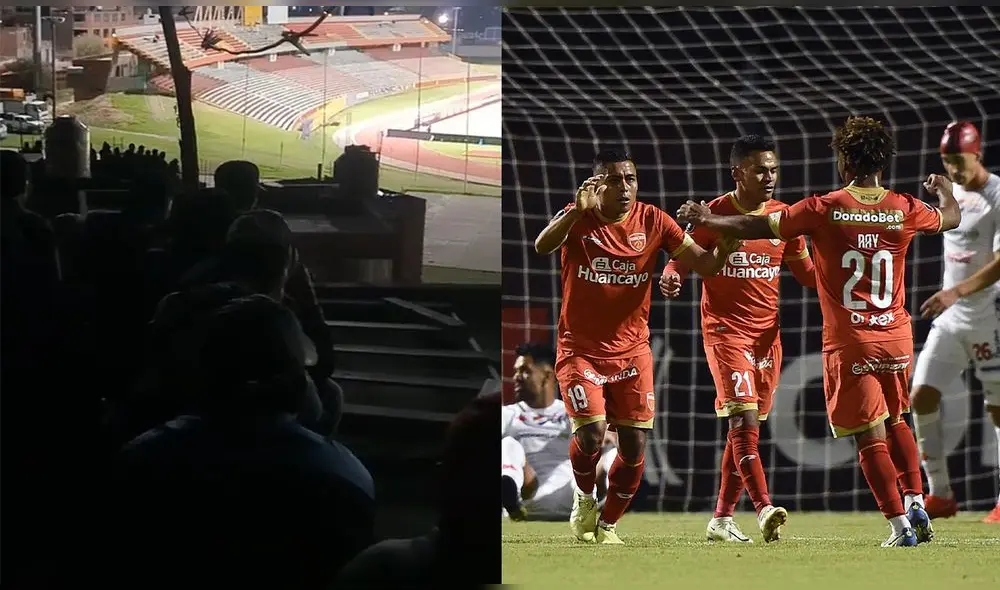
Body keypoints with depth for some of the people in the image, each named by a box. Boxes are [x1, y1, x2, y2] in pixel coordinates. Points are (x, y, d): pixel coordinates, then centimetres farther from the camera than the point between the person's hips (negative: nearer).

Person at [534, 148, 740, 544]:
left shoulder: (652, 222, -3)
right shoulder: (579, 219, -11)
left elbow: (705, 265, -3)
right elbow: (542, 247, -31)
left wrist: (725, 244, -24)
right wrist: (578, 210, -46)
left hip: (632, 351, 3)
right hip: (581, 349, -3)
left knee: (635, 448, -1)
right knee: (592, 432, -19)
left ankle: (607, 523, 20)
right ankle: (584, 498, 12)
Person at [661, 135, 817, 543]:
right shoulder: (714, 215, -5)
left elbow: (805, 272, 16)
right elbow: (684, 259, 0)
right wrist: (671, 277, -23)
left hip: (768, 332, 5)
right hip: (725, 330, -5)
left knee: (747, 426, 8)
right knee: (744, 418, -18)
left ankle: (722, 519, 15)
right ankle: (764, 510, -26)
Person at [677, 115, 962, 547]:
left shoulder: (823, 210, -10)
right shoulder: (905, 210, 0)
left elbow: (758, 227, -4)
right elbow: (950, 219, 21)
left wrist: (708, 220, 11)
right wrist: (944, 190, 44)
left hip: (849, 341, -4)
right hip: (897, 337, 4)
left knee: (870, 436, -1)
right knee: (895, 420, 24)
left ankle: (900, 525, -5)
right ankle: (915, 501, 12)